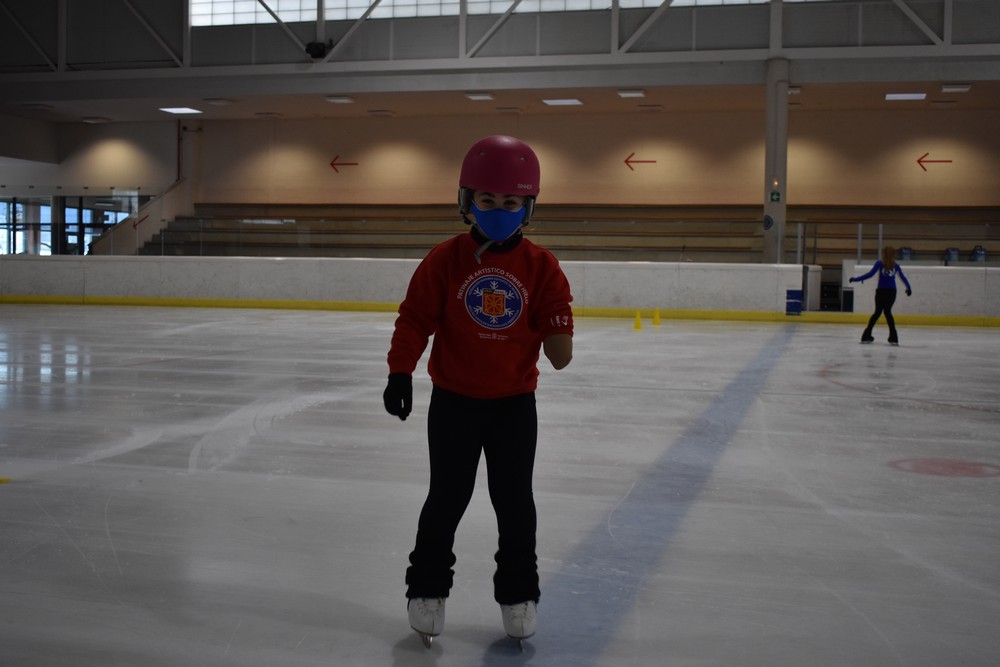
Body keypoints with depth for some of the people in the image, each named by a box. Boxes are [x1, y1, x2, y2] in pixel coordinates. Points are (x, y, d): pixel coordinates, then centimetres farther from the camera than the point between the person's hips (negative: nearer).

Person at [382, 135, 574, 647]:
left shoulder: (540, 265, -5)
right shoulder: (445, 260, -8)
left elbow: (558, 354, -3)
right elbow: (414, 319, -7)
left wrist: (559, 329, -25)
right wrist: (400, 372, -16)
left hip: (515, 403, 1)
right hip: (454, 401, -1)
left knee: (515, 502, 10)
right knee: (446, 499, 10)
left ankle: (518, 594, 27)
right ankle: (427, 590, 27)